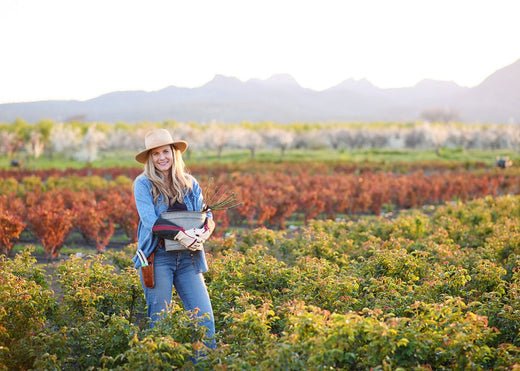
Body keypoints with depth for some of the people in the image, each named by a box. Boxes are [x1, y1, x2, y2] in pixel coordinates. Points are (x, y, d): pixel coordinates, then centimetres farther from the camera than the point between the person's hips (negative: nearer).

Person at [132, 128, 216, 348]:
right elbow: (151, 221, -11)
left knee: (205, 318, -3)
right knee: (159, 321, 1)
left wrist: (204, 233, -14)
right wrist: (181, 234, -22)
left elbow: (206, 216, 8)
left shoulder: (189, 183, 12)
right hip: (157, 257, -3)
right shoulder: (143, 184, 0)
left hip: (188, 257, 3)